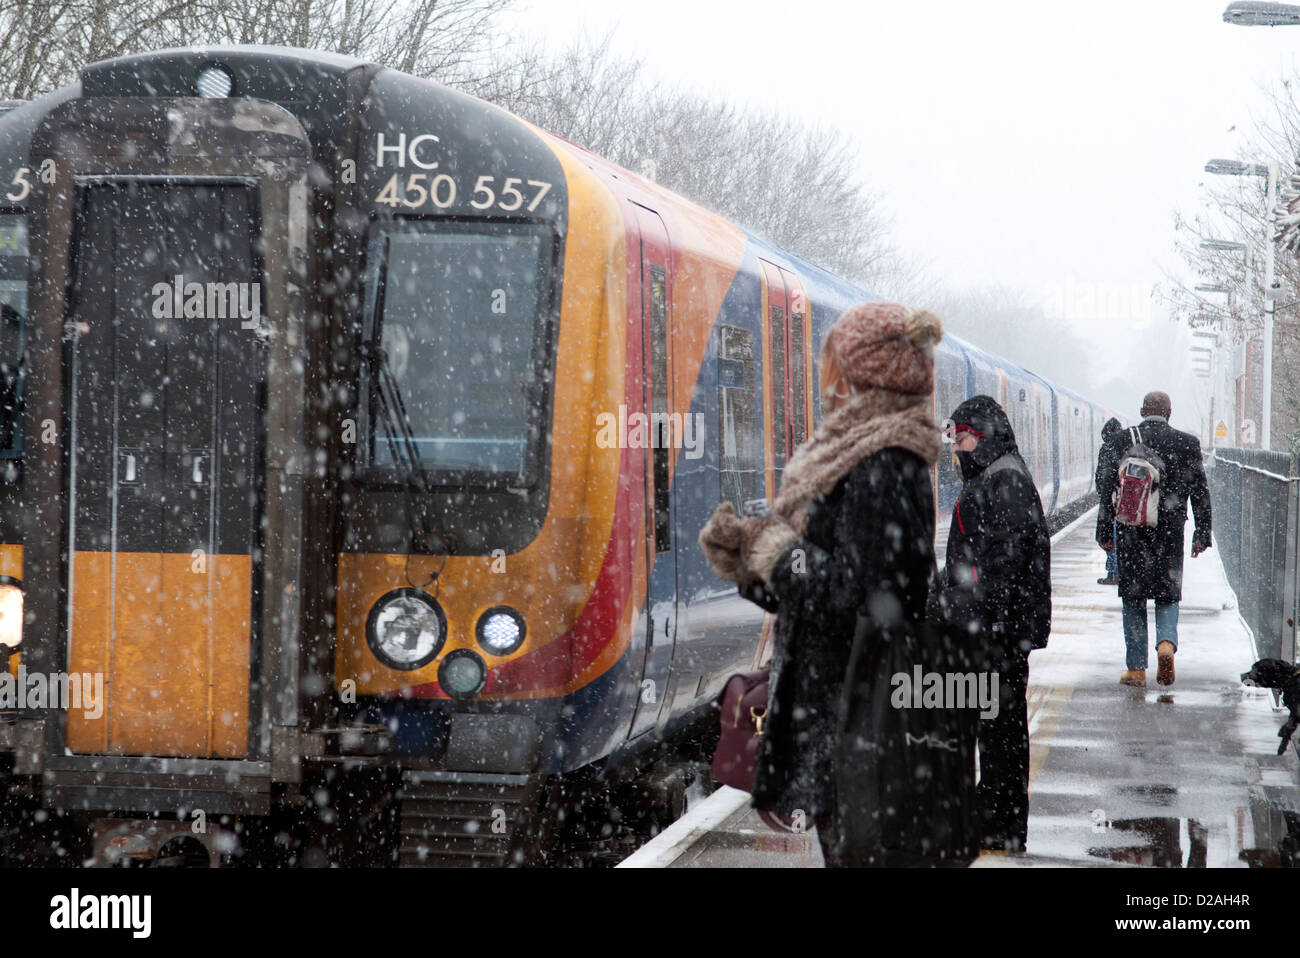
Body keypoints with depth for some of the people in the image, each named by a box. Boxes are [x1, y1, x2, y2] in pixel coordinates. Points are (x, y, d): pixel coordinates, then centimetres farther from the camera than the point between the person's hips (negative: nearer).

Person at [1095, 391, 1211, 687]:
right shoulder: (1187, 443, -1)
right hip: (1170, 534, 0)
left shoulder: (1123, 440, -2)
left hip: (1130, 532, 0)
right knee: (1168, 595, 14)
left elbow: (1107, 488, -1)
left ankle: (1136, 668, 9)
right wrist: (1202, 534, 10)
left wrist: (1104, 532, 6)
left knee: (1133, 598, 9)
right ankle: (1166, 642, -14)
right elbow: (1200, 491, 2)